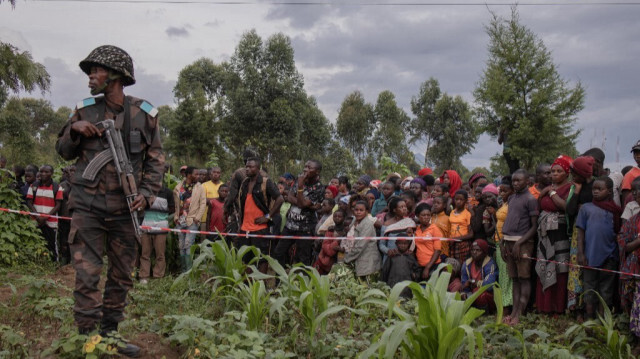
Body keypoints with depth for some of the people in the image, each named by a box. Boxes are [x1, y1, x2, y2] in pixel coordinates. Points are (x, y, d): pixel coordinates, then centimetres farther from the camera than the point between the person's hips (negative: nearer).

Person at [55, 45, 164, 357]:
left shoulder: (144, 114, 2)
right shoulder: (84, 110, 5)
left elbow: (155, 159, 6)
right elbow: (64, 151, 14)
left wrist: (147, 194, -7)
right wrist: (73, 130, -6)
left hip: (125, 208, 1)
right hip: (87, 205, -1)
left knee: (121, 276, 9)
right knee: (87, 275, -7)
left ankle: (110, 333, 23)